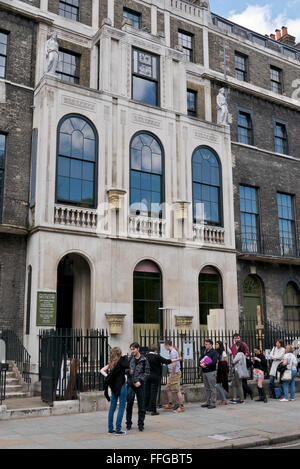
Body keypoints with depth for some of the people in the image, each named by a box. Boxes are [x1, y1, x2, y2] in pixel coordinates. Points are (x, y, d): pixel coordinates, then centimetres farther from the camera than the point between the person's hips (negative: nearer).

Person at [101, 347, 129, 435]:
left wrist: (107, 376, -3)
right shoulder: (121, 361, -12)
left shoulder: (111, 363, 7)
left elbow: (102, 370, 6)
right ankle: (118, 429, 0)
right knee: (122, 407, 0)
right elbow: (127, 366, -26)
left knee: (112, 406, 13)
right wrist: (124, 357, -12)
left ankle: (110, 428, 19)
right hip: (121, 386, -7)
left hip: (113, 387, 7)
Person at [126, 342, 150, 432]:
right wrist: (128, 371, -9)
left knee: (141, 406, 3)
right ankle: (128, 423, 16)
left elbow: (147, 372, -2)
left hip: (140, 384, -2)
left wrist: (140, 381, -12)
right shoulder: (130, 359, 6)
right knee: (129, 404, 4)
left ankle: (141, 424, 13)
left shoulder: (144, 360, -2)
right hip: (130, 384, 2)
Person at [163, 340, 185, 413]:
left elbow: (174, 364, -25)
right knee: (168, 388, 15)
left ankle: (181, 407, -2)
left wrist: (172, 373, -17)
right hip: (172, 373, 11)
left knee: (177, 390, -7)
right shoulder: (172, 351, 16)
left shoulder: (173, 352, -17)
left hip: (175, 373, -11)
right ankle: (170, 405, 24)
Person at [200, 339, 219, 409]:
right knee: (207, 388, 13)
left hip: (211, 372, -8)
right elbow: (200, 359, 12)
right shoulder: (204, 352, 16)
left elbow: (214, 362, -18)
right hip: (204, 372, 8)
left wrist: (206, 365, -19)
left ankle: (213, 403, 0)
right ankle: (208, 402, 21)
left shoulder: (214, 352, -7)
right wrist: (201, 364, -9)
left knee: (212, 388, -4)